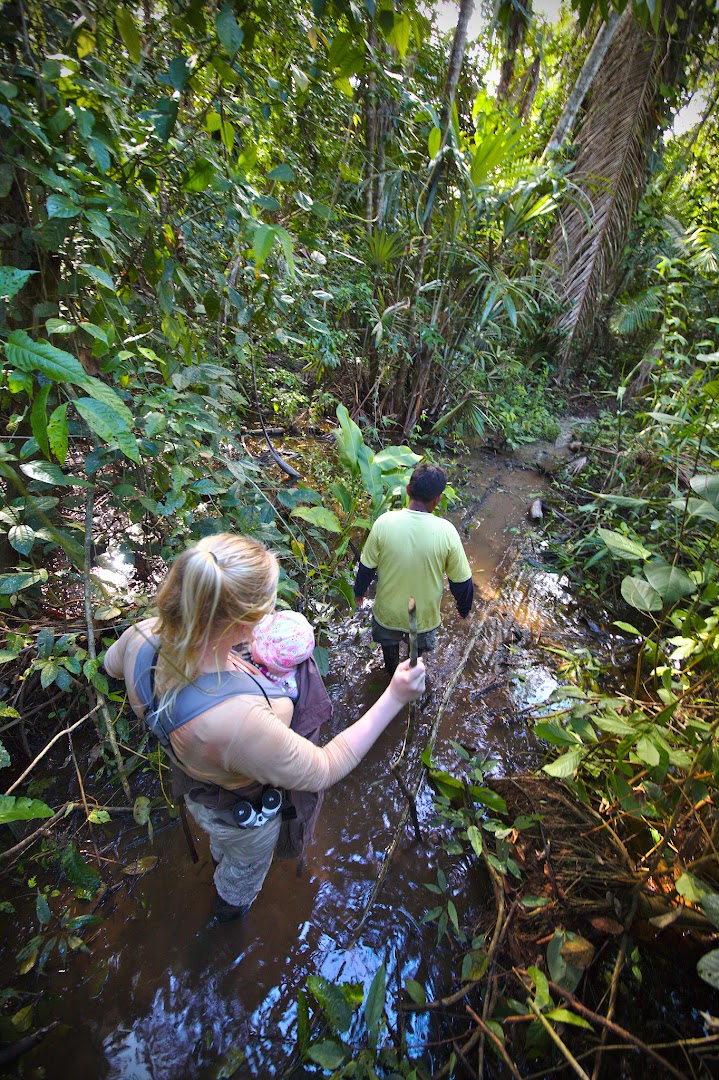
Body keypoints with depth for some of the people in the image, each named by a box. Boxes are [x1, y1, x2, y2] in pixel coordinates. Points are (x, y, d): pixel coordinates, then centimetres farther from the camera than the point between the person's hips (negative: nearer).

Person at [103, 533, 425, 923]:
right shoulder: (239, 720, -53)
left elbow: (112, 664, -5)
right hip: (244, 813, -5)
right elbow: (323, 770, -34)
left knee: (221, 840, 43)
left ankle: (219, 859, 78)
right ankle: (231, 906, 70)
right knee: (245, 866, 36)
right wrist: (393, 698, -30)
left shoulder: (143, 637, -33)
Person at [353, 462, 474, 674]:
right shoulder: (446, 531, -25)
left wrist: (359, 591, 10)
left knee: (389, 643, 34)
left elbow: (367, 567, -11)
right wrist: (464, 608, 7)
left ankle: (392, 671, 61)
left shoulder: (384, 523, -25)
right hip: (424, 614, 0)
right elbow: (461, 581, -14)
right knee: (418, 647, 33)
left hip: (388, 610, 1)